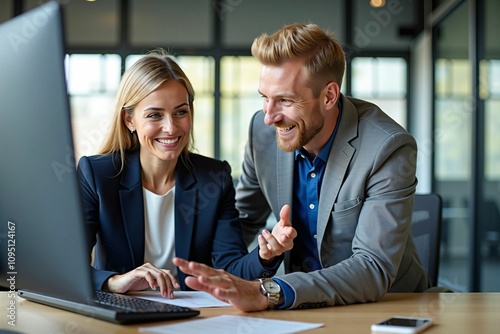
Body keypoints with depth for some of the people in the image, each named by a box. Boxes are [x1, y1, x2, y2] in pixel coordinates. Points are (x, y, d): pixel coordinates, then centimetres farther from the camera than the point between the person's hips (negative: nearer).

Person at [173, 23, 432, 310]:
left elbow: (374, 269, -26)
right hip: (307, 304, 3)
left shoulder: (389, 149, -21)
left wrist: (268, 293, -38)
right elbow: (241, 221, 9)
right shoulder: (263, 131, -7)